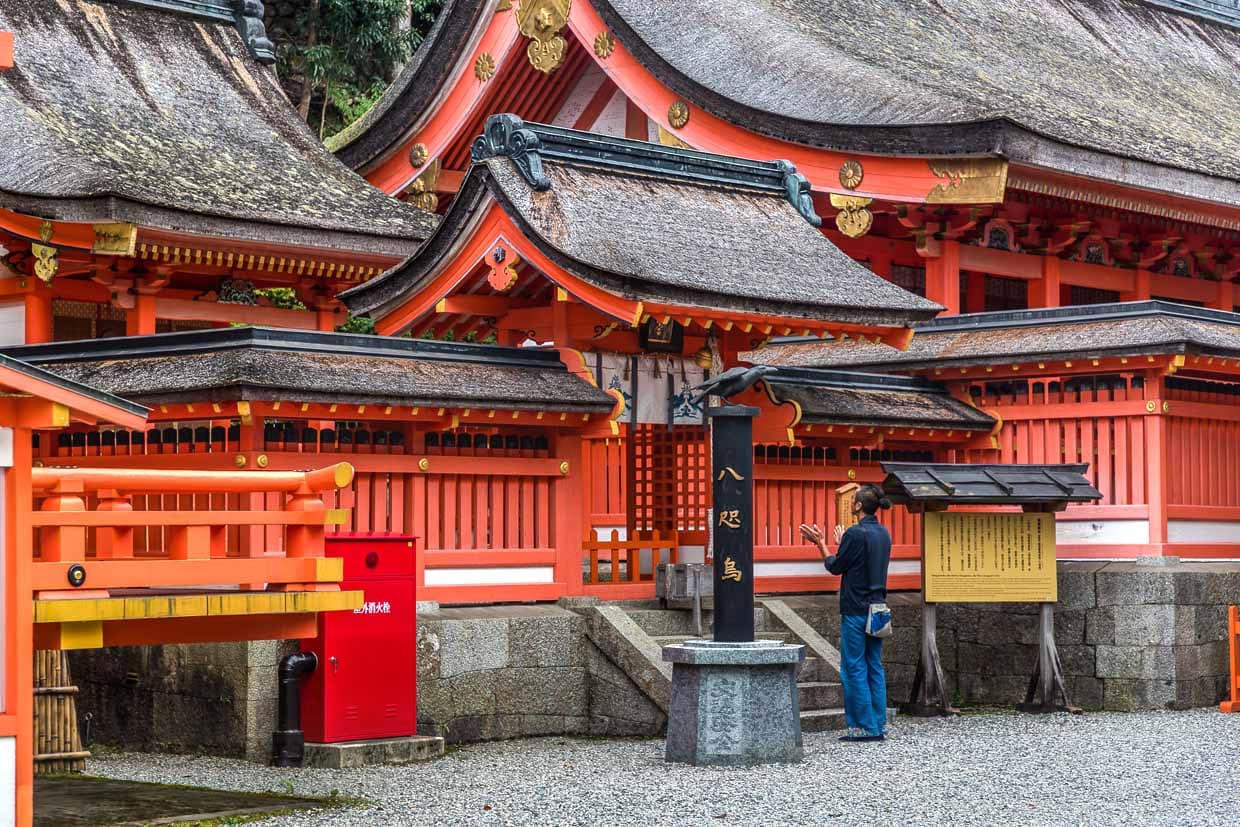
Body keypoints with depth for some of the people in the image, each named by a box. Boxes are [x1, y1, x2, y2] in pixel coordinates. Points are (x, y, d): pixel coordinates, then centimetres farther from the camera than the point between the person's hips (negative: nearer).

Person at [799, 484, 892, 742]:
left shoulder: (855, 533, -15)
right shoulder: (883, 534, 10)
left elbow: (836, 566, -5)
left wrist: (821, 545, 9)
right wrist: (840, 543, 30)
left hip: (856, 610, -8)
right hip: (877, 609, 8)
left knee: (854, 668, -3)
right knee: (875, 667, 10)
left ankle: (864, 726, -3)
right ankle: (878, 725, 11)